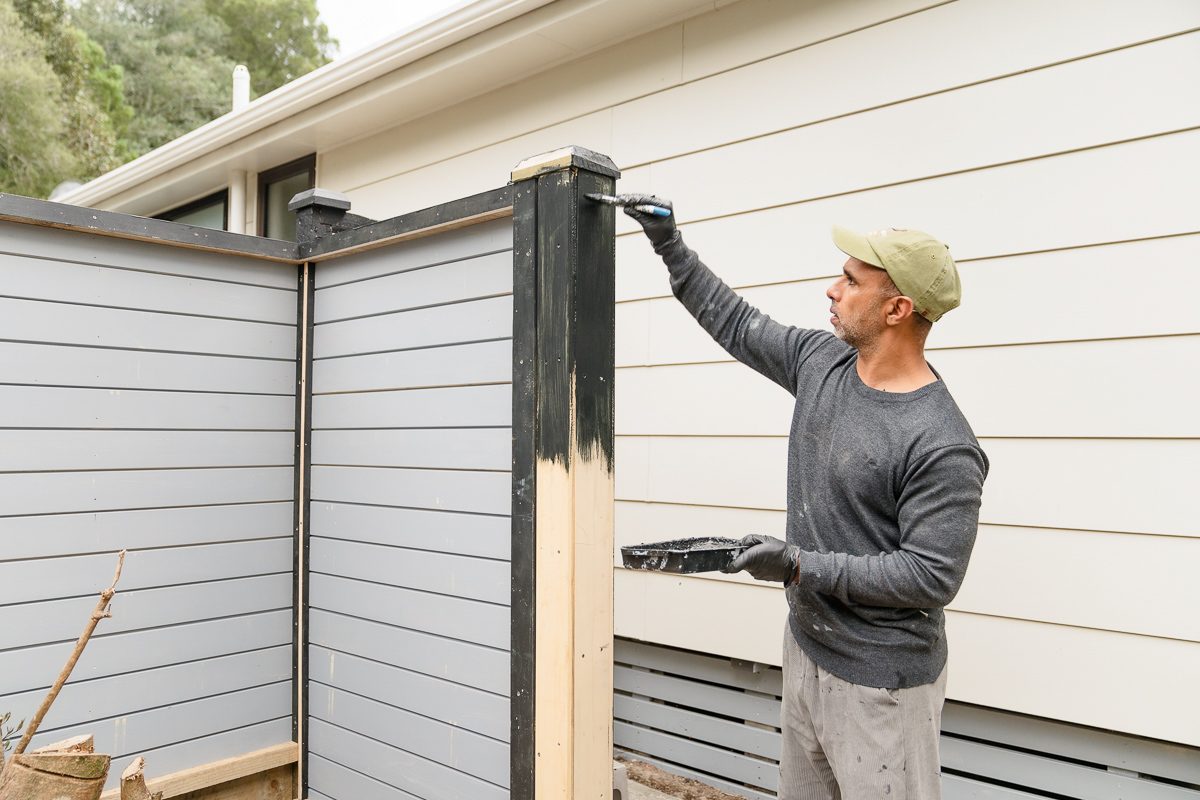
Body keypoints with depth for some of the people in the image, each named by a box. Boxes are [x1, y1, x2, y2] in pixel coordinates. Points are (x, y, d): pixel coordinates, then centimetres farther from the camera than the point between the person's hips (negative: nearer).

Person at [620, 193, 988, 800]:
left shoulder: (943, 447, -23)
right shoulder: (822, 361, -1)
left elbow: (932, 576, -22)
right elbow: (736, 323, 13)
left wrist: (801, 565, -24)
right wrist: (670, 245, 13)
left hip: (880, 683, -7)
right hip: (805, 649, 7)